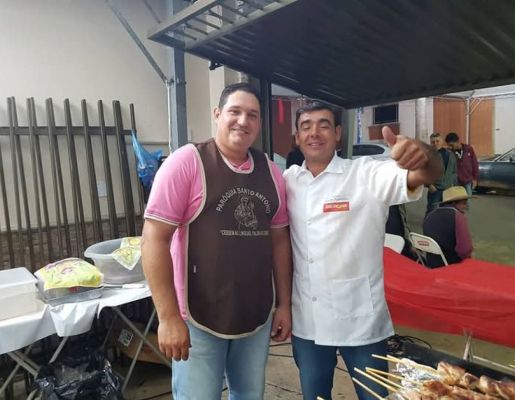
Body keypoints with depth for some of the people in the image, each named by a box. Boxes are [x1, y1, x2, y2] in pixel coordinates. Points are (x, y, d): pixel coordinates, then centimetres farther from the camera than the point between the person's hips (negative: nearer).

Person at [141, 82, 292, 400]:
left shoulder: (271, 171, 3)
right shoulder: (186, 162, -12)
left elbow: (280, 239, 8)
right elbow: (155, 238, -15)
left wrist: (285, 304, 9)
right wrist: (169, 317, -17)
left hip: (258, 317, 5)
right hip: (198, 319, -4)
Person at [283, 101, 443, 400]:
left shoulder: (367, 174, -11)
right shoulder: (289, 180, 1)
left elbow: (429, 174, -25)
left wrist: (422, 154, -48)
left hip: (361, 321, -3)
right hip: (306, 321, 4)